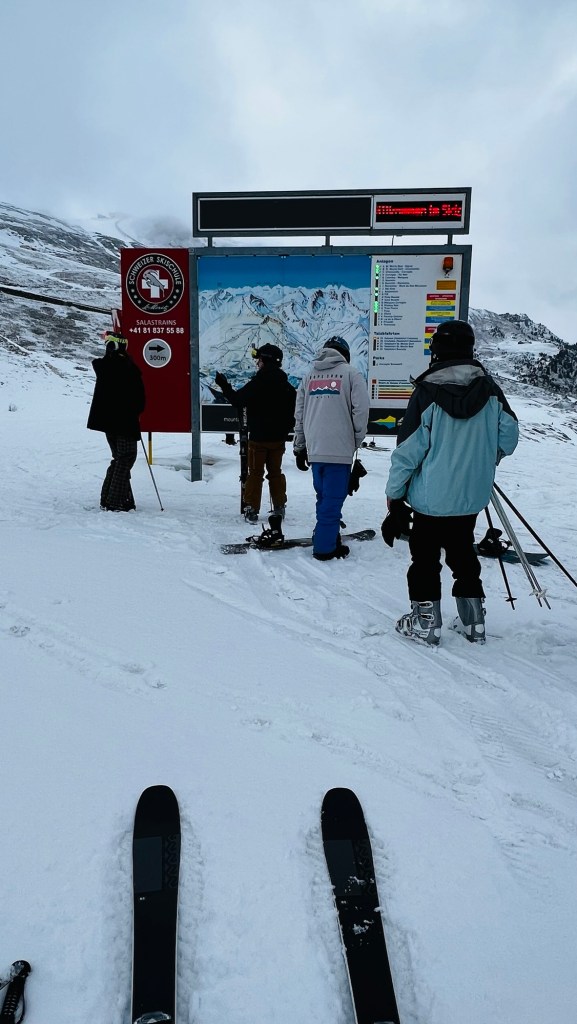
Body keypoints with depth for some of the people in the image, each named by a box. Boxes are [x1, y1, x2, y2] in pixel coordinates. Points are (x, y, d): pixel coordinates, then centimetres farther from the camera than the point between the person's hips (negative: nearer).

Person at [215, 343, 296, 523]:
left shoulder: (256, 384, -14)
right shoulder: (287, 386, 4)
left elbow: (237, 399, -11)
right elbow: (293, 412, 9)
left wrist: (224, 385, 3)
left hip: (258, 438, -5)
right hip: (278, 438, 5)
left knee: (255, 473, 3)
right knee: (275, 472, 14)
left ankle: (251, 509, 3)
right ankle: (279, 508, 17)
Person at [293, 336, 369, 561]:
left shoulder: (309, 375, 14)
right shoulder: (351, 374, 0)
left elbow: (299, 414, 13)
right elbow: (360, 411, -7)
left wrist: (300, 448, 18)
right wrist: (357, 440, 8)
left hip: (314, 449, 5)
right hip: (340, 449, -5)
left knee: (324, 496, 16)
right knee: (333, 498, -1)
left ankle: (326, 538, 23)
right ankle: (325, 547, 1)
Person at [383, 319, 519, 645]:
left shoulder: (427, 390, -15)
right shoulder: (489, 387, -3)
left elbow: (408, 449, -15)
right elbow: (510, 436, 2)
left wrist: (394, 495, -7)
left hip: (430, 497, -4)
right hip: (473, 497, 4)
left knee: (425, 558, 10)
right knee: (464, 554, 20)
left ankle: (426, 623, 18)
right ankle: (474, 622, 27)